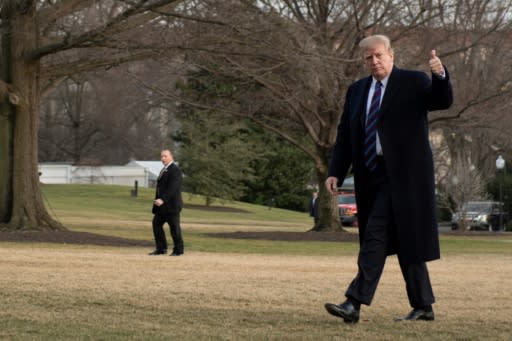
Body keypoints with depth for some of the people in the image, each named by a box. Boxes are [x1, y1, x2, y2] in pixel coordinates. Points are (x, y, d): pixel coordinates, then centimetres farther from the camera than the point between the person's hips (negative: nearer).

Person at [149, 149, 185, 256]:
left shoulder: (175, 170, -13)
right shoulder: (164, 170, 18)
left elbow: (172, 188, -22)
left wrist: (163, 199, -29)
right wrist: (158, 200, 15)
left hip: (171, 205, -10)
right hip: (162, 205, 10)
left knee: (174, 226, -4)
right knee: (156, 223, 7)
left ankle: (178, 249, 4)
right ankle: (161, 248, 12)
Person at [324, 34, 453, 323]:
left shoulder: (413, 82, 0)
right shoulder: (357, 91, 15)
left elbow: (443, 102, -14)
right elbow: (345, 136, 14)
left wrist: (441, 76, -34)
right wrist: (336, 173, 4)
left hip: (402, 175, -6)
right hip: (371, 176, 6)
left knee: (377, 236, -14)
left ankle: (355, 303, -18)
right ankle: (423, 306, 18)